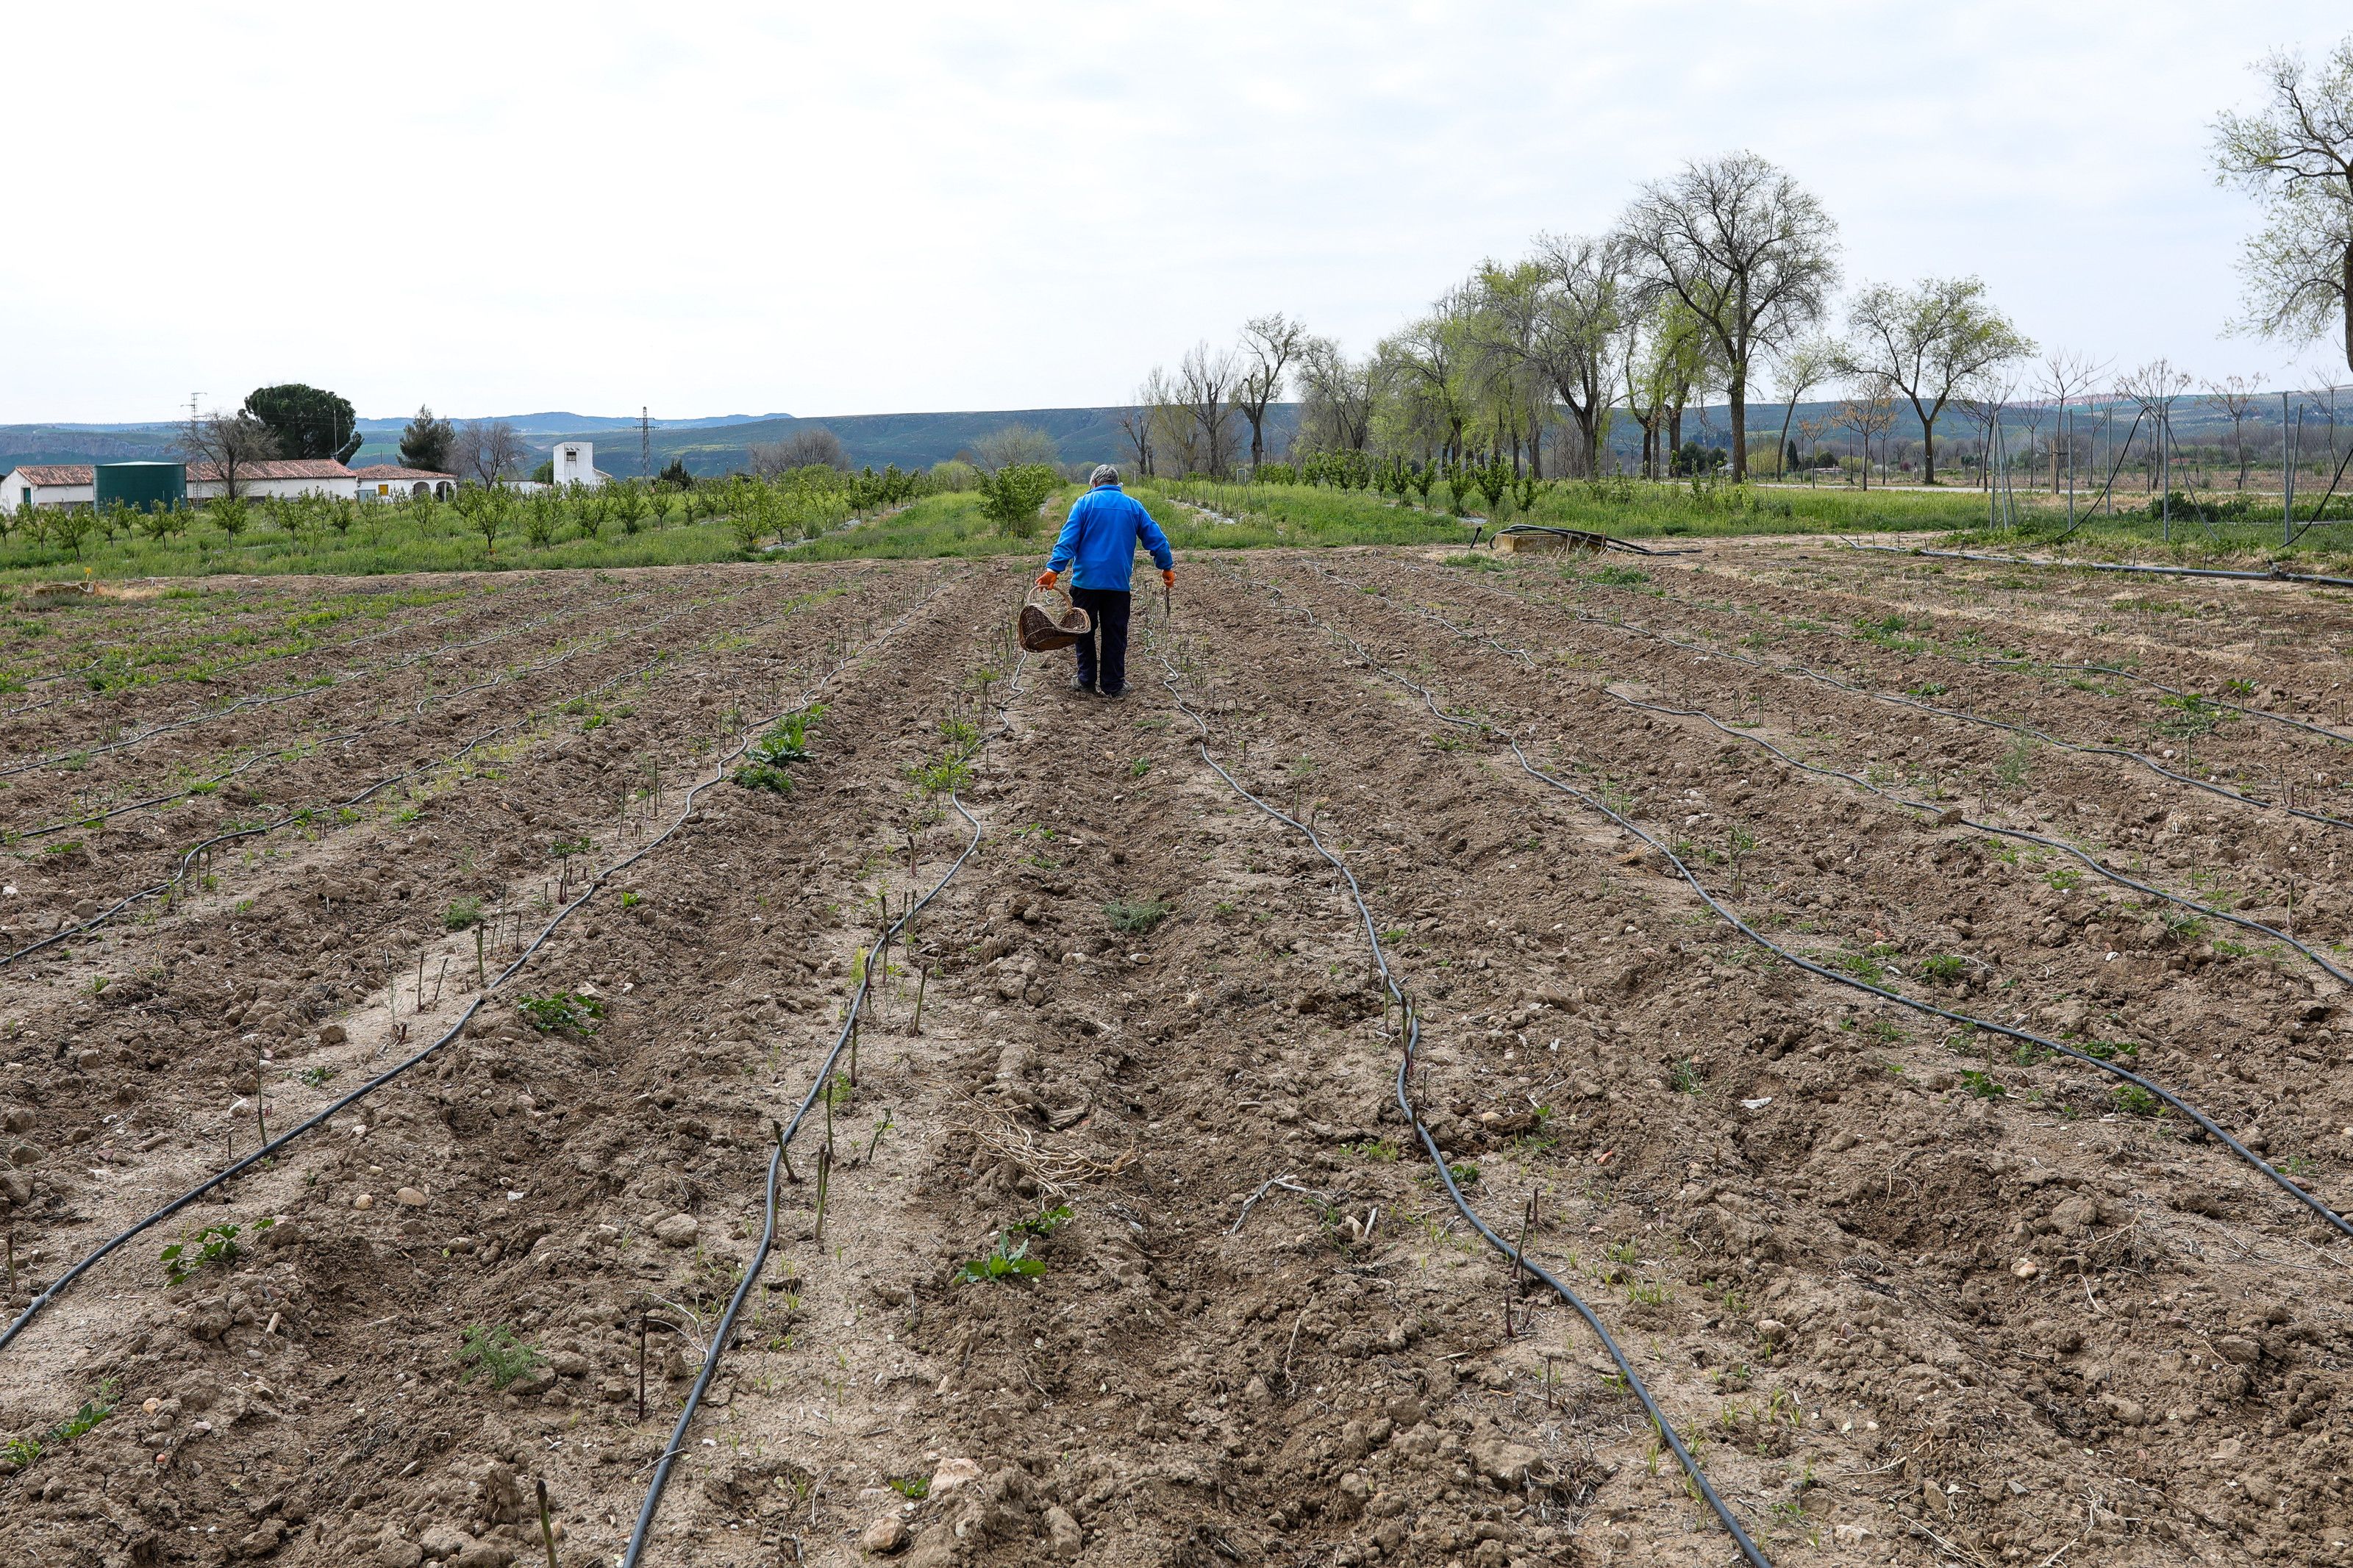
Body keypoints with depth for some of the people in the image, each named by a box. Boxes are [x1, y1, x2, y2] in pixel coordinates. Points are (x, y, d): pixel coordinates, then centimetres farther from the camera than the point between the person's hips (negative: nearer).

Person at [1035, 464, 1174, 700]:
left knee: (1084, 630, 11)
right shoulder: (1133, 506, 9)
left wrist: (1053, 568, -14)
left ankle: (1087, 680, 16)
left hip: (1086, 580, -2)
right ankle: (1114, 686, 8)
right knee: (1115, 634, 6)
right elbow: (1156, 539, 9)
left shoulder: (1085, 503, 1)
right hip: (1119, 583, 2)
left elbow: (1068, 539, -9)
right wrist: (1167, 567, 19)